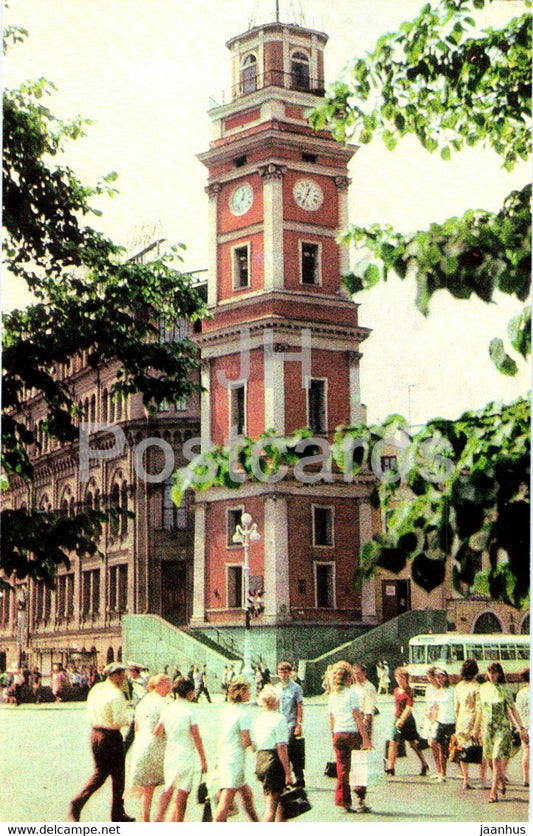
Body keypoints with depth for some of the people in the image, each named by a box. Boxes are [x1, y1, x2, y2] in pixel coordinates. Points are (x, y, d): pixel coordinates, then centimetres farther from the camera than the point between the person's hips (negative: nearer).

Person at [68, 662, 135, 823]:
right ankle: (118, 814, 16)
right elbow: (120, 721, -21)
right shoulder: (116, 694, -17)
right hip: (111, 737, -7)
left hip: (95, 733, 7)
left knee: (99, 773, 16)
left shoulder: (95, 689, 7)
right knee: (118, 776, 8)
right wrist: (128, 713, -2)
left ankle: (77, 802, -1)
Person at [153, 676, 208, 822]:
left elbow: (156, 732, 8)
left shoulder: (167, 709, 3)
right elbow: (196, 737, -12)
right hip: (185, 755, -5)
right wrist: (203, 761, -6)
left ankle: (159, 818, 15)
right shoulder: (190, 710, -11)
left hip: (169, 754, 5)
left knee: (168, 788, 23)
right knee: (183, 793, 3)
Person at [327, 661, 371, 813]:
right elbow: (357, 717, -11)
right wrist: (365, 738, -11)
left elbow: (331, 720, 14)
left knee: (342, 768, 8)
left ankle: (343, 799, 7)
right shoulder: (351, 693, -6)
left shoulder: (332, 696, 11)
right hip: (352, 733, -5)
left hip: (338, 734, 5)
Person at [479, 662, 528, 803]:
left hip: (502, 728, -5)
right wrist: (480, 727, 16)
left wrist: (521, 728, -5)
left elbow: (513, 710, -3)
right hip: (487, 728, 5)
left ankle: (493, 792, -8)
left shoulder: (504, 690, -6)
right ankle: (501, 780, 36)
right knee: (490, 759, 11)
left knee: (497, 759, -11)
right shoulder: (483, 688, 6)